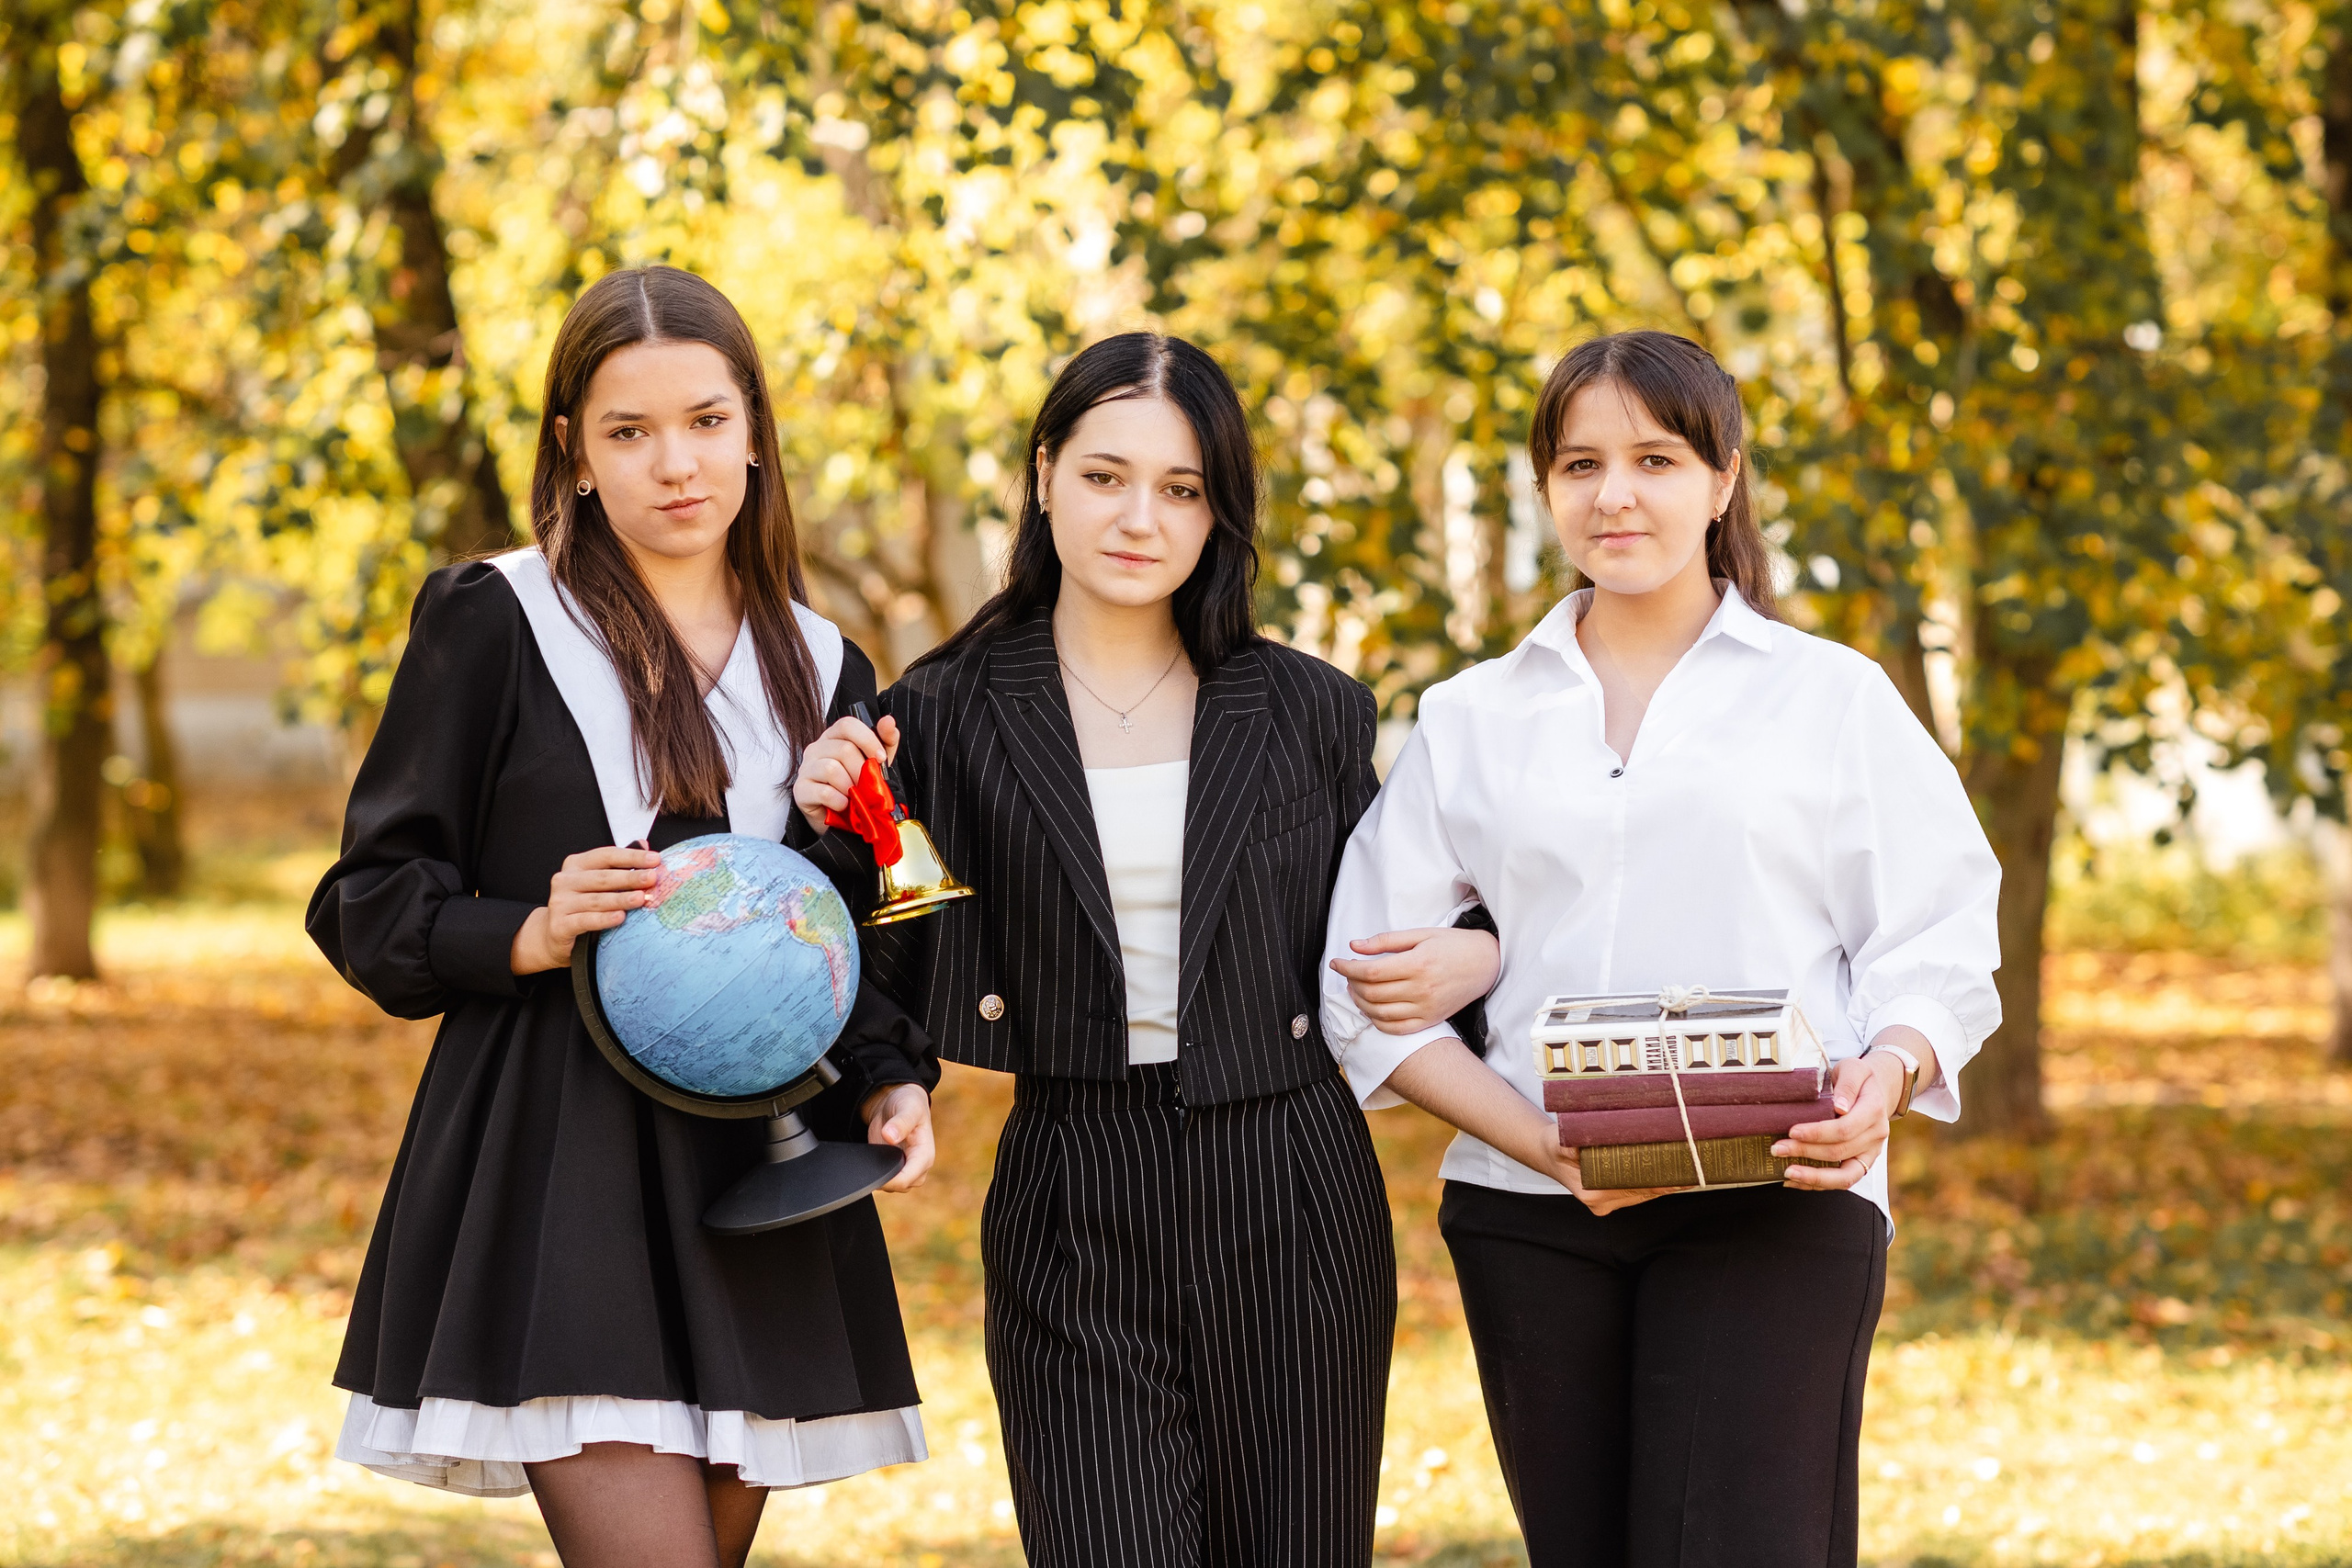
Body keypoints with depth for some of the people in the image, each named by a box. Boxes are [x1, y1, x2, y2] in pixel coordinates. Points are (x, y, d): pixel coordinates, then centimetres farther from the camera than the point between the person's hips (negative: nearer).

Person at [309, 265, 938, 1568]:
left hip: (761, 1176, 5)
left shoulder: (818, 668, 13)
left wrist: (891, 1082, -1)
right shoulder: (493, 622, 0)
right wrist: (530, 936, -18)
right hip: (556, 1176, -5)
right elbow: (373, 901, 1)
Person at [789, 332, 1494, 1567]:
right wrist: (843, 839, -12)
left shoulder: (1309, 713, 6)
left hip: (1288, 1208, 2)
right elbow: (904, 999, 2)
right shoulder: (949, 716, 2)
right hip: (1075, 1220, -1)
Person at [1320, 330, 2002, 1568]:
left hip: (1775, 1203, -3)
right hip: (1527, 1219, 3)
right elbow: (1370, 989, 7)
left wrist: (1887, 1074, -17)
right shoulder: (1471, 720, 14)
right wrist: (1538, 1142, -8)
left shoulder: (1834, 699, 10)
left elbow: (1938, 947, 5)